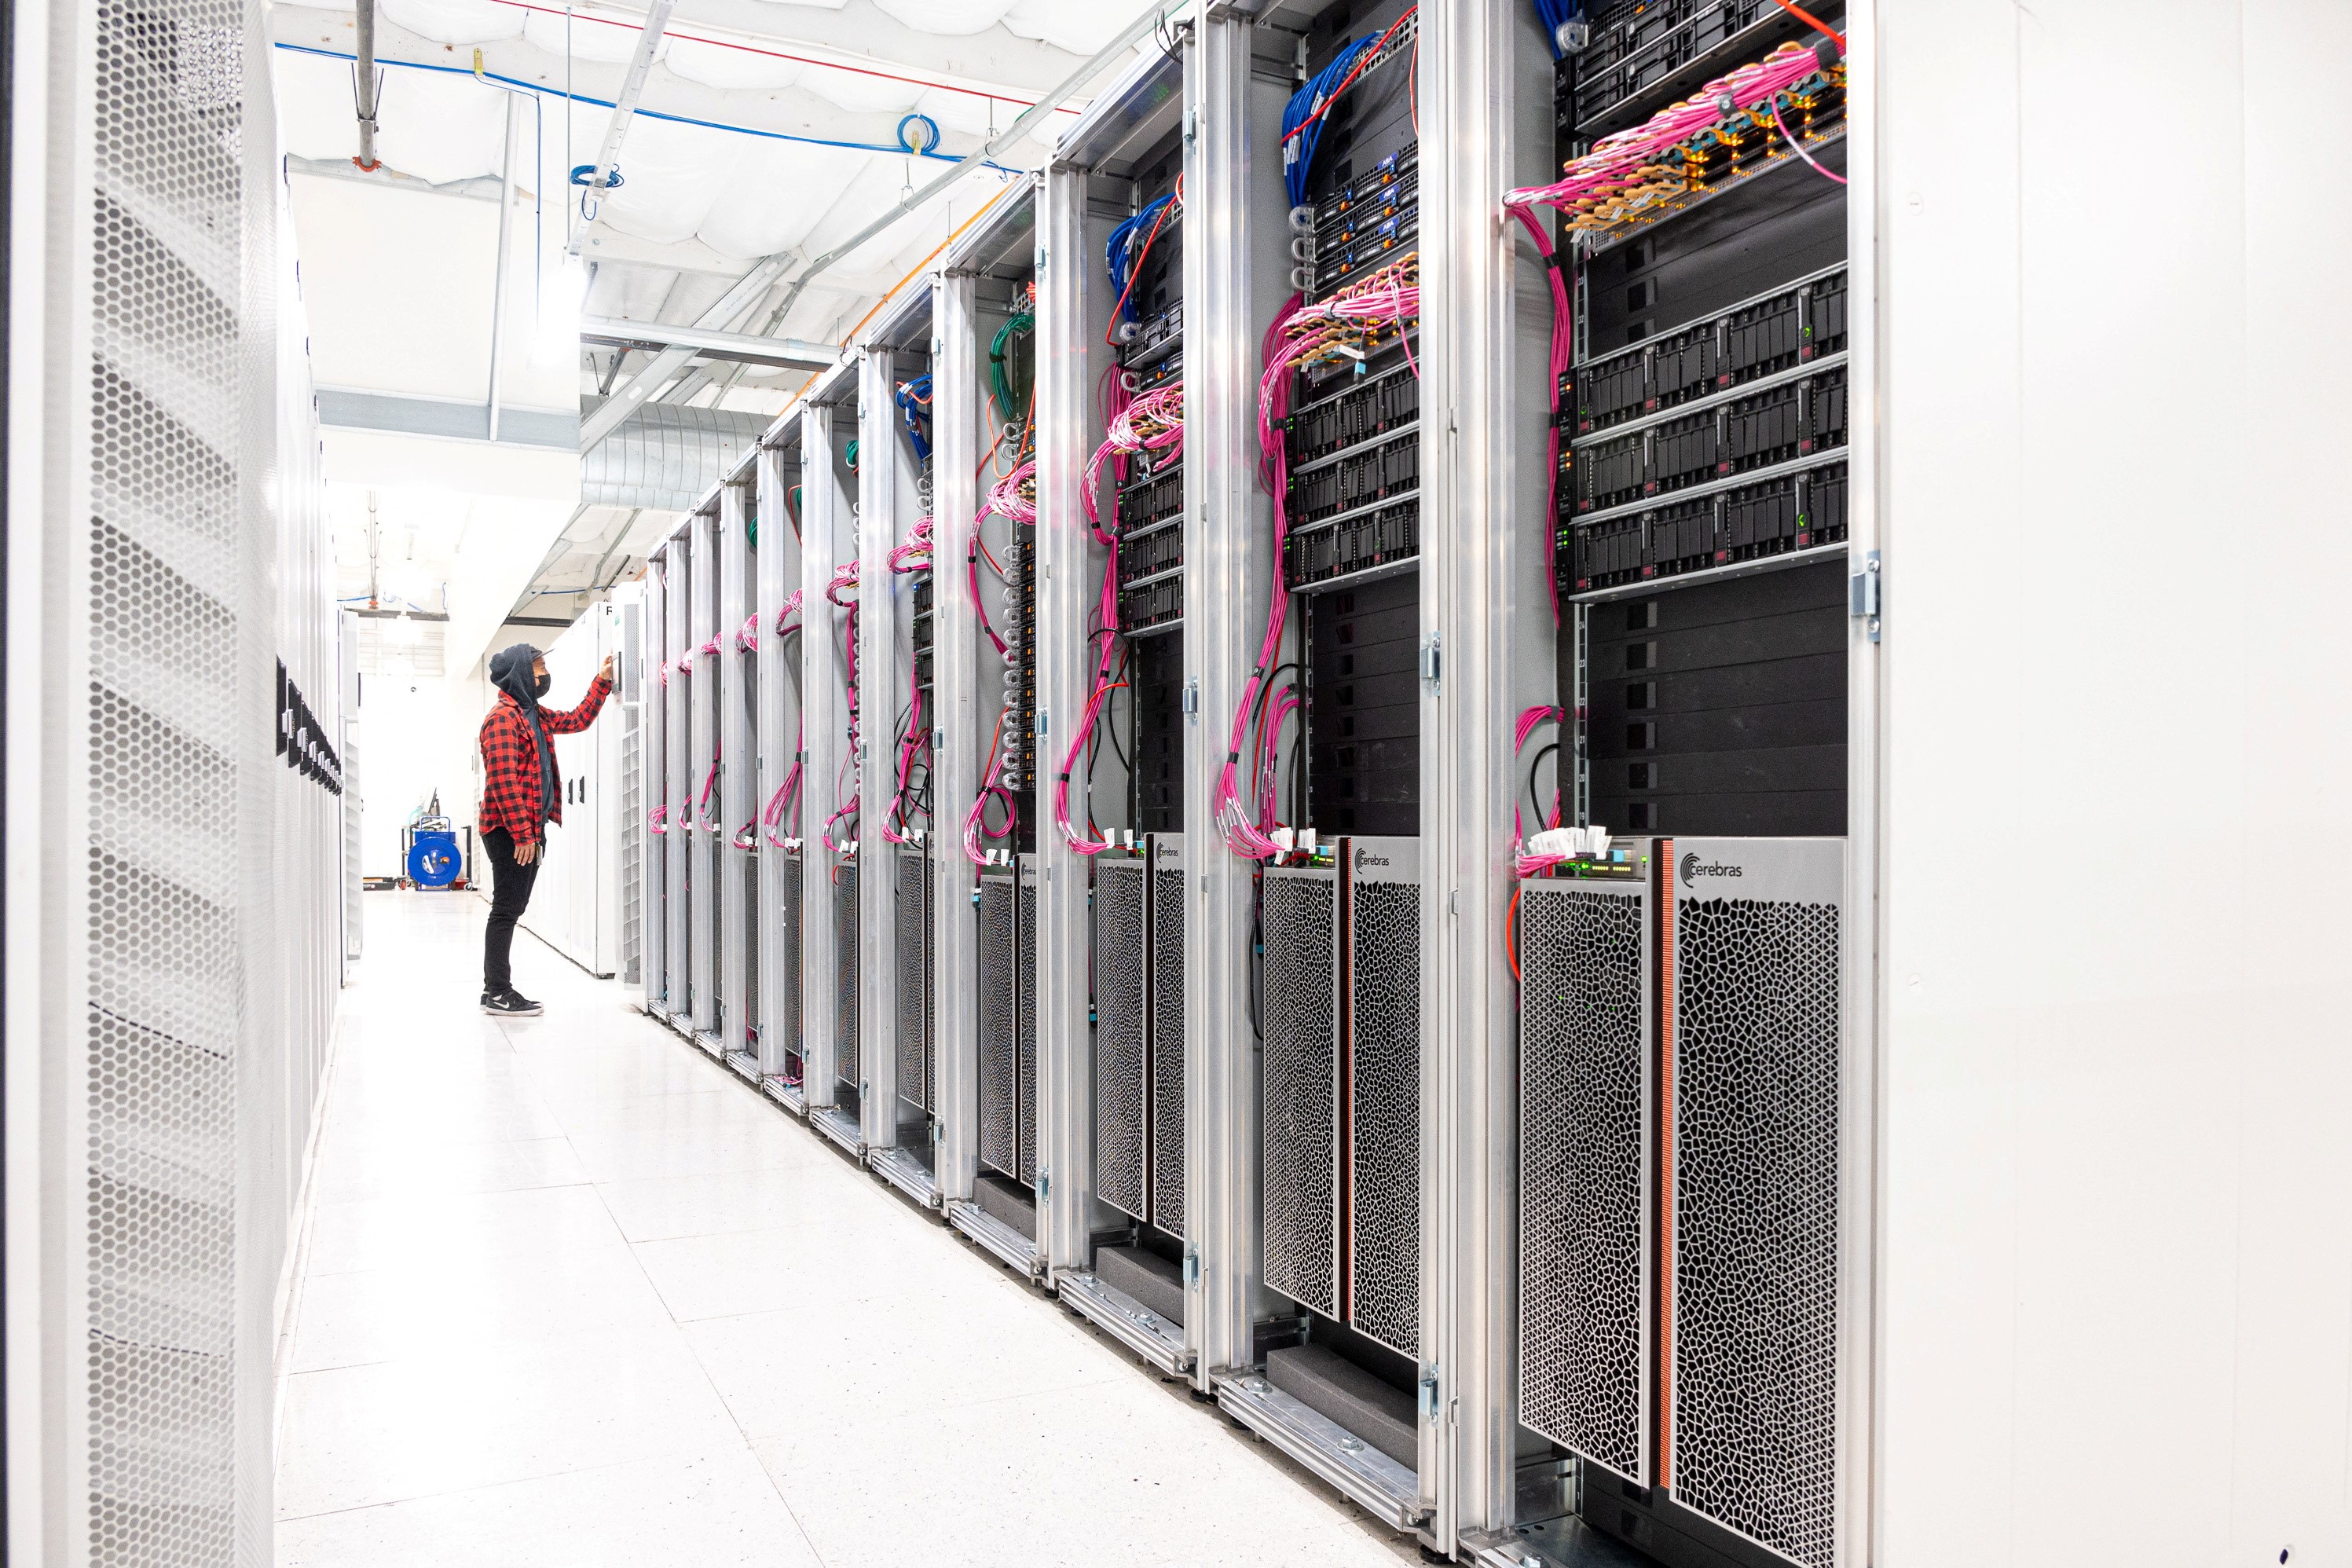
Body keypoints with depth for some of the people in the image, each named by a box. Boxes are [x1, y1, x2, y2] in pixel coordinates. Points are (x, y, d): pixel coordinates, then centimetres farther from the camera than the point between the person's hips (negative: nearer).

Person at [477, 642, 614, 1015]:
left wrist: (602, 681, 27)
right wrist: (522, 833, -23)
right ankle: (497, 993, 0)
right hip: (510, 831, -10)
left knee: (512, 909, 12)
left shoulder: (534, 715, 17)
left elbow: (577, 721, 33)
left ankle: (499, 990, 18)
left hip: (530, 830, 10)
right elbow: (503, 780, -19)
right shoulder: (503, 717, -12)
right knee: (506, 910, -5)